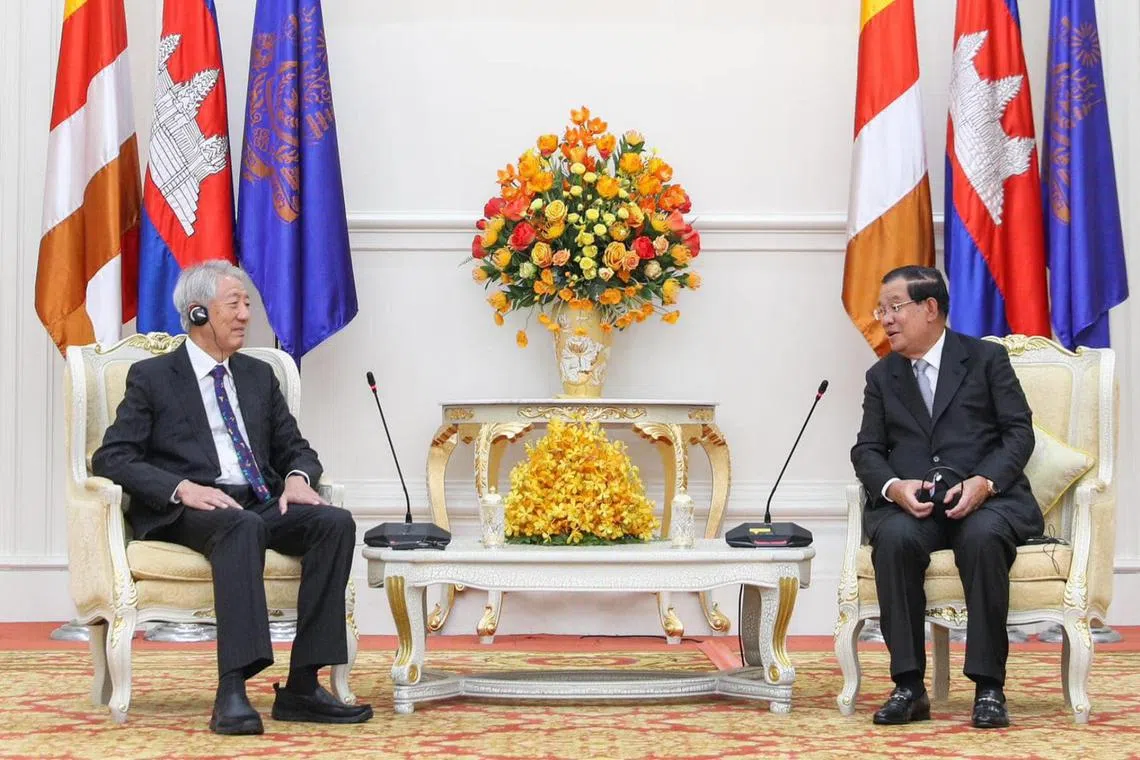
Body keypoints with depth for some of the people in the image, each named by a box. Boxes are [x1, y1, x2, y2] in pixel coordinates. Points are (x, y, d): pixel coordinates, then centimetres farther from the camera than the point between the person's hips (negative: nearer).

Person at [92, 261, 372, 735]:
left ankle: (302, 686, -27)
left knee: (336, 522, -24)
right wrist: (182, 488, -20)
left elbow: (295, 448, 24)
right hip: (186, 513, -5)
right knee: (243, 526, -39)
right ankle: (232, 693, -48)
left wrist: (297, 477, -3)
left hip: (261, 504, 5)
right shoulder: (151, 377, 7)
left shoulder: (259, 376, 23)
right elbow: (111, 459, -3)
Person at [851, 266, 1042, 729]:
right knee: (894, 538, -34)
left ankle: (988, 687, -30)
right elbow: (867, 450, 11)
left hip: (983, 499, -2)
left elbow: (1019, 432, 3)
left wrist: (984, 482, -16)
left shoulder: (987, 358, 10)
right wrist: (893, 486, -13)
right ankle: (909, 687, -29)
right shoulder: (881, 376, 19)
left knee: (983, 537, -37)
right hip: (908, 503, 2)